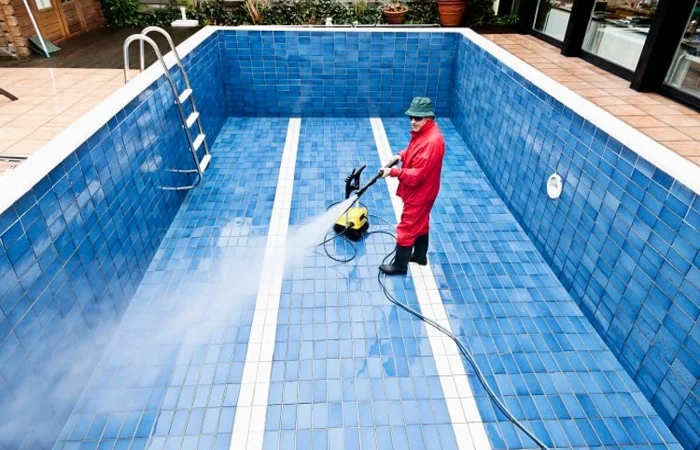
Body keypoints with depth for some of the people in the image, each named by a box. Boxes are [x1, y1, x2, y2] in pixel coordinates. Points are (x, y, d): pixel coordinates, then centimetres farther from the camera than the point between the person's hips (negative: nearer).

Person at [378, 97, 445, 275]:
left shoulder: (432, 141, -32)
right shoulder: (423, 131, -1)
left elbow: (416, 175, -31)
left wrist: (393, 172, -27)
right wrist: (401, 155, 0)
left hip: (419, 193, -10)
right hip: (419, 191, 10)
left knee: (406, 228, 3)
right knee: (420, 223, 23)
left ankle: (399, 265, 18)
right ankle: (420, 255, 41)